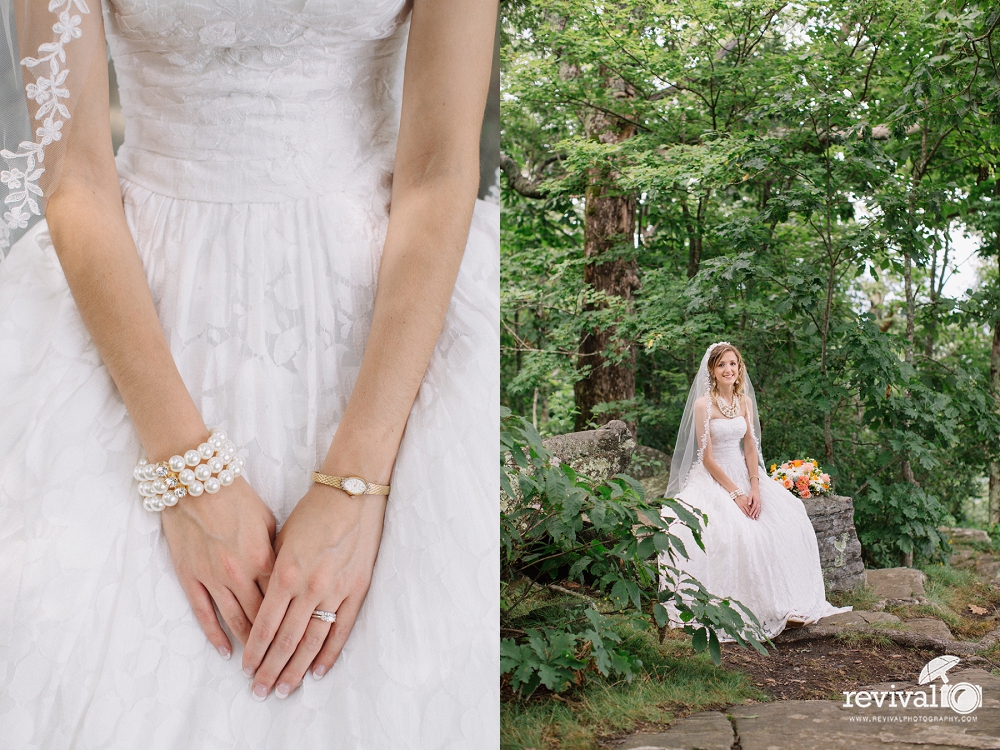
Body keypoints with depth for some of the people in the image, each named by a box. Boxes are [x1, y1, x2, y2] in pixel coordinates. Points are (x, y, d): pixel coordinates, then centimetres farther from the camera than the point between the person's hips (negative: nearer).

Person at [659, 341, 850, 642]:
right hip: (713, 479, -6)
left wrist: (755, 489, -10)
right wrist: (735, 493, -18)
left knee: (787, 521, -7)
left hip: (743, 474, 6)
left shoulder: (745, 400, 6)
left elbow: (750, 448, 4)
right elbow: (707, 458, -13)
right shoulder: (703, 405, -11)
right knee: (732, 531, -28)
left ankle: (781, 604, -1)